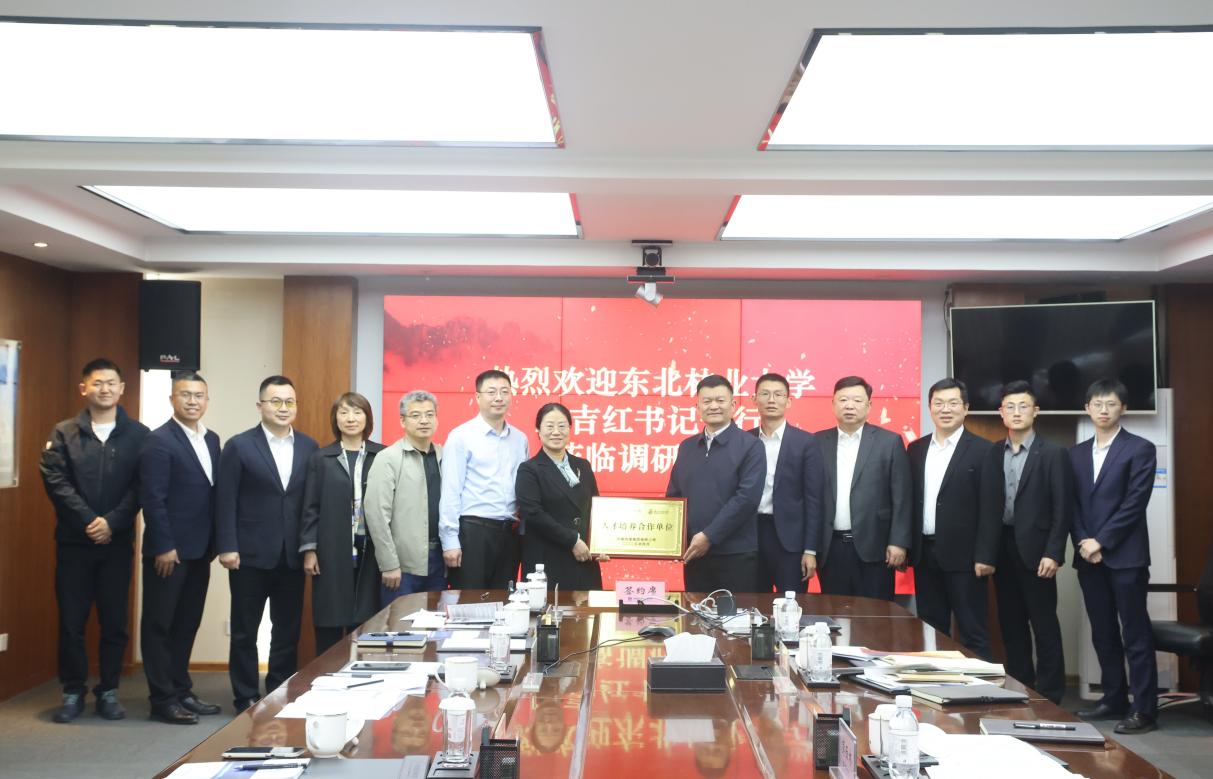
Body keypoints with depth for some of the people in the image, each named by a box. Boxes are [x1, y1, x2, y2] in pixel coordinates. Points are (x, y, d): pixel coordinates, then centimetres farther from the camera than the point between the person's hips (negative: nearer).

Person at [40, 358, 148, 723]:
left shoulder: (138, 435, 3)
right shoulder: (64, 433, 5)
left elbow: (140, 488, -3)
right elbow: (55, 480, -5)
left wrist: (111, 522, -15)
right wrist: (88, 520, -15)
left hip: (117, 541, 0)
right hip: (73, 541, 0)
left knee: (115, 620, 5)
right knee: (71, 620, 4)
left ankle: (108, 691, 16)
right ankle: (73, 692, 16)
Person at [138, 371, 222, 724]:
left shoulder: (211, 440, 11)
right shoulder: (159, 441, -11)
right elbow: (152, 499, -16)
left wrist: (214, 543, 8)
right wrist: (164, 547, -18)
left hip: (199, 550, 8)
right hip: (168, 551, -7)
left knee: (187, 625, 15)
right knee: (160, 625, 3)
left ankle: (181, 691, 24)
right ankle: (162, 700, 9)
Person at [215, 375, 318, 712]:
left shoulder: (309, 447, 6)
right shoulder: (239, 446, -2)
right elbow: (225, 501, -5)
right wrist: (226, 547, -11)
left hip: (292, 556, 3)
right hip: (251, 555, -3)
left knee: (288, 631, 9)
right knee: (245, 632, 7)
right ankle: (246, 699, 18)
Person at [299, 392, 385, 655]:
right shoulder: (320, 458, 5)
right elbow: (310, 507, 4)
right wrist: (308, 549, -2)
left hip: (371, 551, 0)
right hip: (332, 552, 0)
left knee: (364, 623, 2)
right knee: (329, 625, 3)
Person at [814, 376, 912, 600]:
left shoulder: (889, 441, 2)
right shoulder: (819, 442, 7)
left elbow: (902, 497, -1)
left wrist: (899, 542, -8)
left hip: (873, 546, -2)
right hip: (830, 548, 2)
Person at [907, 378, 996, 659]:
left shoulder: (982, 450, -5)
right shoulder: (916, 449, 10)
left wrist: (984, 556, -13)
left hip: (963, 555, -5)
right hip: (925, 554, 5)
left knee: (972, 632, 1)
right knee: (931, 631, 11)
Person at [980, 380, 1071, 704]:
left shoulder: (1053, 454, -4)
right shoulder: (993, 455, 8)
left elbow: (1061, 509, -7)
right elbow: (987, 506, 8)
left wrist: (1053, 554, -14)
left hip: (1035, 550, -4)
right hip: (1002, 549, 5)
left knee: (1044, 625, 2)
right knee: (1011, 624, 11)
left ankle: (1049, 697, 9)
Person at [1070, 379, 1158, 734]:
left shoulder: (1140, 449, -3)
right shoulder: (1077, 453, 14)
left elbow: (1134, 504, -10)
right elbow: (1073, 504, 11)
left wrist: (1100, 542, -14)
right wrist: (1082, 543, -5)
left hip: (1125, 556, -5)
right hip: (1088, 556, 5)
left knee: (1135, 634, -3)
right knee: (1103, 634, 11)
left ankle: (1144, 709, 2)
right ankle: (1114, 699, 21)